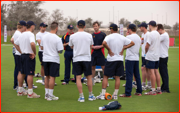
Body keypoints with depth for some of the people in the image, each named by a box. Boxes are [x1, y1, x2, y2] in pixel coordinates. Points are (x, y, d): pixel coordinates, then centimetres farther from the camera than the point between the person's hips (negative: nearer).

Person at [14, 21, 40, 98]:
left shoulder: (22, 34, 13)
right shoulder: (30, 34, -14)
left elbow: (15, 44, 21)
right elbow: (32, 43, -31)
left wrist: (21, 52, 17)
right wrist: (35, 53, -19)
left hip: (22, 55, 9)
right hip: (29, 56, -9)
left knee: (22, 73, 15)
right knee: (30, 74, -6)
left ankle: (20, 91, 22)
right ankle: (30, 93, -6)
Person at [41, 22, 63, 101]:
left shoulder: (44, 36, 4)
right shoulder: (57, 39, -15)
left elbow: (41, 47, 11)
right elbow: (60, 50, -14)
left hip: (45, 59, 6)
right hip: (54, 59, -6)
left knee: (47, 76, 15)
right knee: (52, 77, -3)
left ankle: (46, 94, 20)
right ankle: (50, 95, -2)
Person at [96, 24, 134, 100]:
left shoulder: (109, 37, -9)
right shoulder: (122, 37, 6)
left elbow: (104, 43, -29)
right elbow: (132, 43, 12)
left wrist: (109, 49, -14)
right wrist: (123, 48, 7)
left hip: (111, 59, -4)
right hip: (120, 59, 4)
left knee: (105, 76, 3)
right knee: (117, 77, 7)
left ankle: (103, 94, 0)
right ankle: (115, 95, 8)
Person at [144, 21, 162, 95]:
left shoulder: (151, 34, -16)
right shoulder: (158, 34, 10)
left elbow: (147, 45, -17)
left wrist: (146, 52, 3)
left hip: (150, 56, -8)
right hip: (157, 55, 8)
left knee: (151, 72, -6)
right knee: (156, 72, 12)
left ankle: (153, 90, -5)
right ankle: (159, 89, 15)